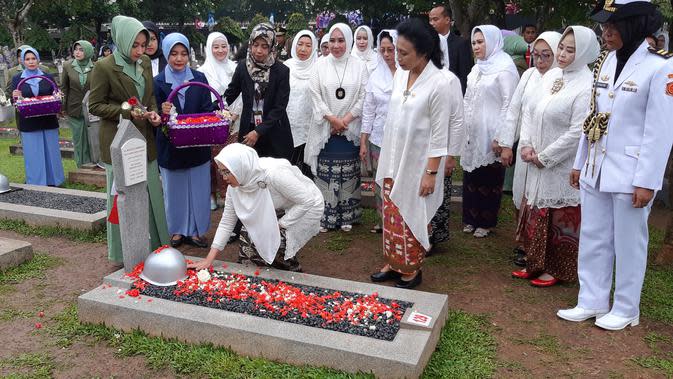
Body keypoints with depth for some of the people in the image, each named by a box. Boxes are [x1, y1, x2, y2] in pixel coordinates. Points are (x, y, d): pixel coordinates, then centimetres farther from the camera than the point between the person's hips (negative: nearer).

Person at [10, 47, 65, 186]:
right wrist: (15, 97, -18)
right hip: (28, 124, -1)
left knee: (50, 152, 8)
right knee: (33, 154, 4)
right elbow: (13, 102, 4)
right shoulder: (16, 79, 4)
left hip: (48, 122, 1)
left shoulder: (48, 77, 6)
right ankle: (35, 184, 15)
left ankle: (52, 181, 21)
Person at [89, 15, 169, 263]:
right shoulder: (104, 67, -12)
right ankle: (124, 252, 17)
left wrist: (153, 113, -1)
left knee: (151, 193, 12)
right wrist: (128, 113, -18)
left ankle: (154, 243, 28)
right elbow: (95, 106, -8)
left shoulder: (145, 63, 6)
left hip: (145, 140, 6)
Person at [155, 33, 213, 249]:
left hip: (198, 145, 1)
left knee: (198, 188, 8)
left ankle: (196, 230, 22)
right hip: (170, 147, -1)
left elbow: (208, 110, 0)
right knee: (174, 189, 10)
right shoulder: (158, 82, -2)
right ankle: (177, 230, 25)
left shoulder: (199, 79, 2)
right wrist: (162, 111, -24)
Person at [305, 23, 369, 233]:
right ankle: (325, 216, 11)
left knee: (348, 174, 5)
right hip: (326, 129, 0)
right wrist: (332, 119, -10)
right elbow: (315, 95, -1)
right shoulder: (321, 66, 2)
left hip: (350, 129, 0)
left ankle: (346, 216, 16)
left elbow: (363, 97, -2)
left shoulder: (359, 66, 2)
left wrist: (345, 120, -11)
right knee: (325, 174, 2)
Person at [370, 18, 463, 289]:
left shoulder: (440, 83, -18)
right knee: (391, 215, 14)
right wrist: (387, 160, 12)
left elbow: (439, 134, -16)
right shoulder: (400, 74, 2)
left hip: (417, 164, -6)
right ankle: (394, 263, 30)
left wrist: (431, 173, -15)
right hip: (393, 160, 6)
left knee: (411, 218, 7)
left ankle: (412, 269, 24)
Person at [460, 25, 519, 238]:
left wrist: (500, 136, -16)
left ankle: (486, 222, 16)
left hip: (490, 135, -7)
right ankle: (471, 218, 22)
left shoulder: (505, 68, -9)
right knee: (471, 177, 10)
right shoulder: (478, 68, 14)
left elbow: (509, 103, -13)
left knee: (489, 179, 3)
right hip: (473, 133, 7)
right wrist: (465, 128, 13)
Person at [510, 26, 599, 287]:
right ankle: (536, 264, 30)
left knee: (561, 219, 5)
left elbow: (577, 132, -19)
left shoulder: (586, 87, -15)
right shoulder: (551, 76, 7)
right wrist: (526, 144, -3)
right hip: (538, 165, 7)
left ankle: (558, 270, 21)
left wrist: (545, 157, -14)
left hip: (563, 166, -7)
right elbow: (531, 112, 10)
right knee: (536, 215, 15)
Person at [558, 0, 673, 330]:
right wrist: (579, 163, 14)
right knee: (593, 239, 13)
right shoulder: (605, 62, 7)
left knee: (627, 244, 8)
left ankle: (626, 309, 24)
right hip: (595, 170, 6)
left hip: (629, 174, -6)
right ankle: (592, 302, 27)